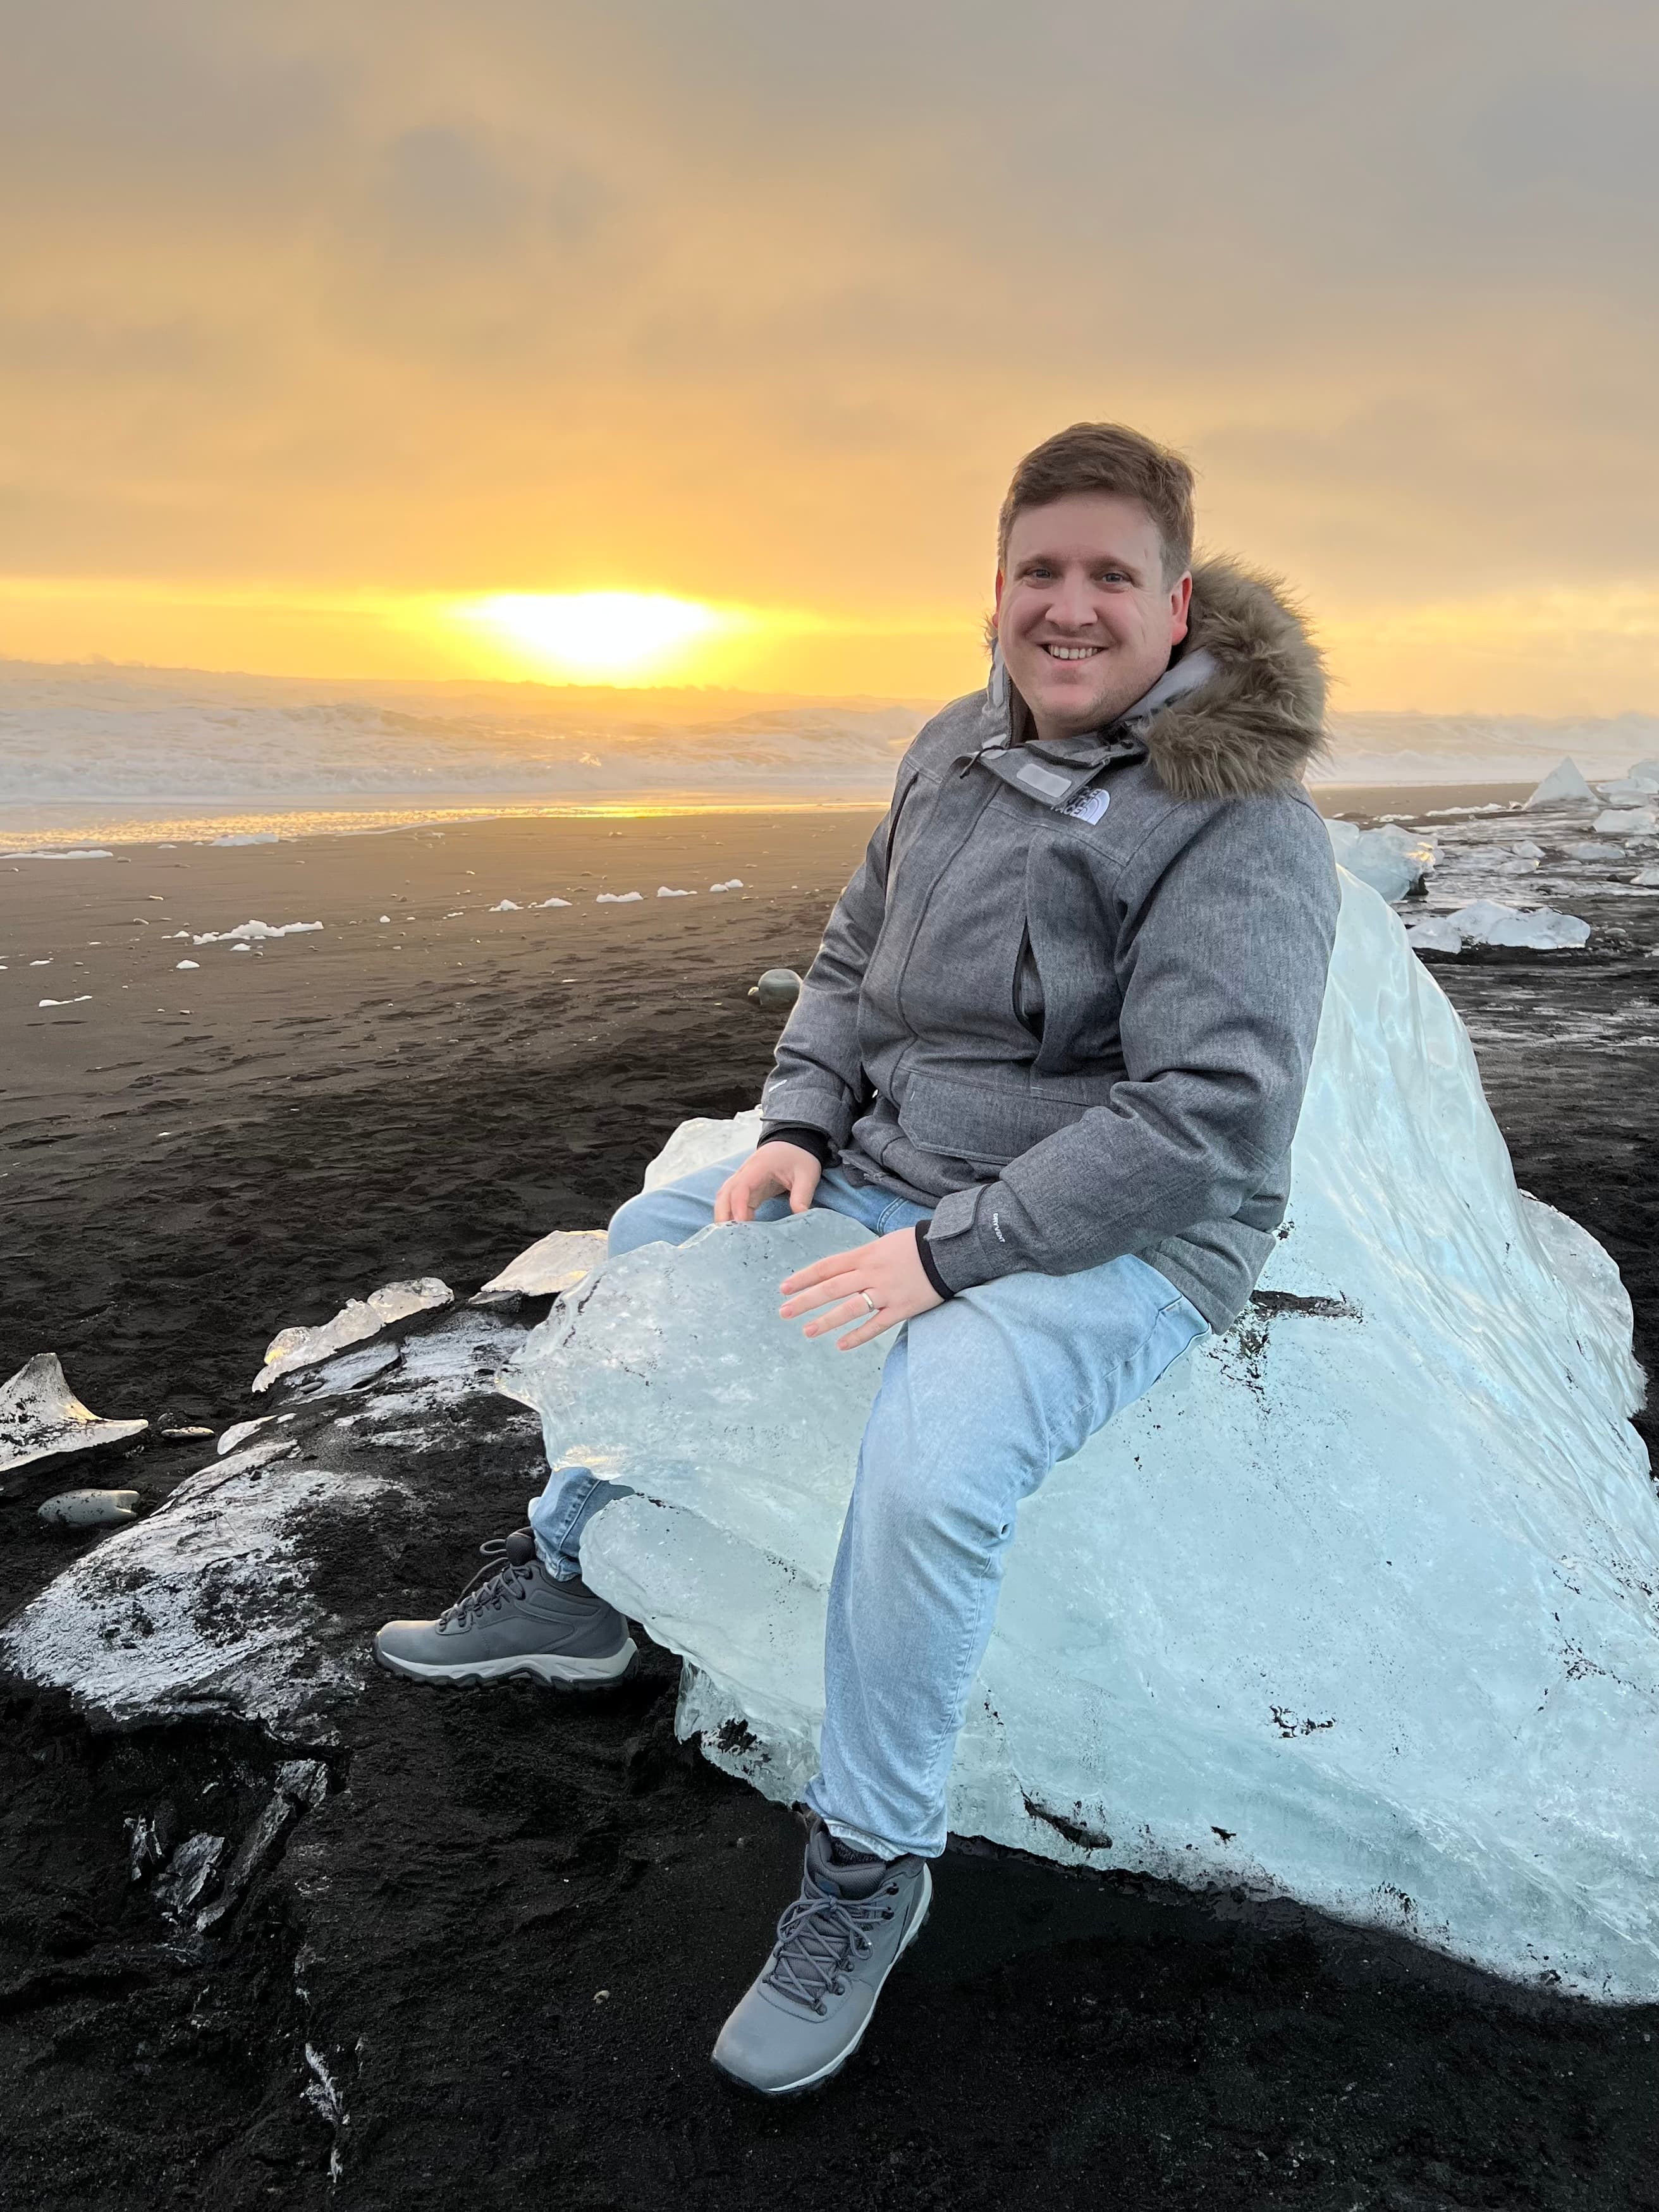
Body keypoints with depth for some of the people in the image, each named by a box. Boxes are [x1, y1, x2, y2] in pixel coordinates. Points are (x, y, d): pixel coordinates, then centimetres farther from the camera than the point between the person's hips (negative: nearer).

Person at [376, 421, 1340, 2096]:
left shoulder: (1240, 821, -17)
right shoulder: (958, 750, 6)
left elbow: (1200, 1113, -25)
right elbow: (852, 961, 15)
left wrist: (946, 1256, -27)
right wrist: (800, 1126, -3)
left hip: (1122, 1243, -8)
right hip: (895, 1175, 8)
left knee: (927, 1469, -34)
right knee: (650, 1235, 15)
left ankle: (869, 1864, -6)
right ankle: (568, 1580, 30)